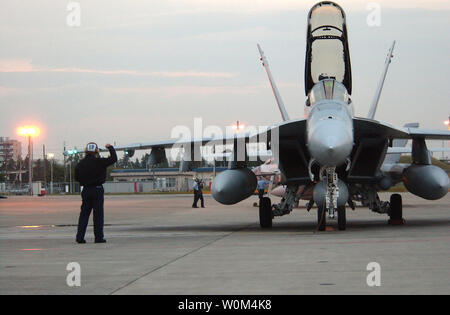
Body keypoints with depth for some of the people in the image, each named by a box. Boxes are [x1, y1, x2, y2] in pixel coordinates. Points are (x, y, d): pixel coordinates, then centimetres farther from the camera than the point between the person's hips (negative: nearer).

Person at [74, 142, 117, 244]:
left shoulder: (80, 164, 3)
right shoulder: (99, 162, -12)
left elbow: (77, 178, 10)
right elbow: (113, 159, -6)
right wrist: (110, 148, 8)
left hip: (85, 190, 4)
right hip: (97, 190, -4)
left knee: (84, 213, 9)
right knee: (98, 214, 1)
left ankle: (80, 236, 4)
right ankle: (99, 237, 3)